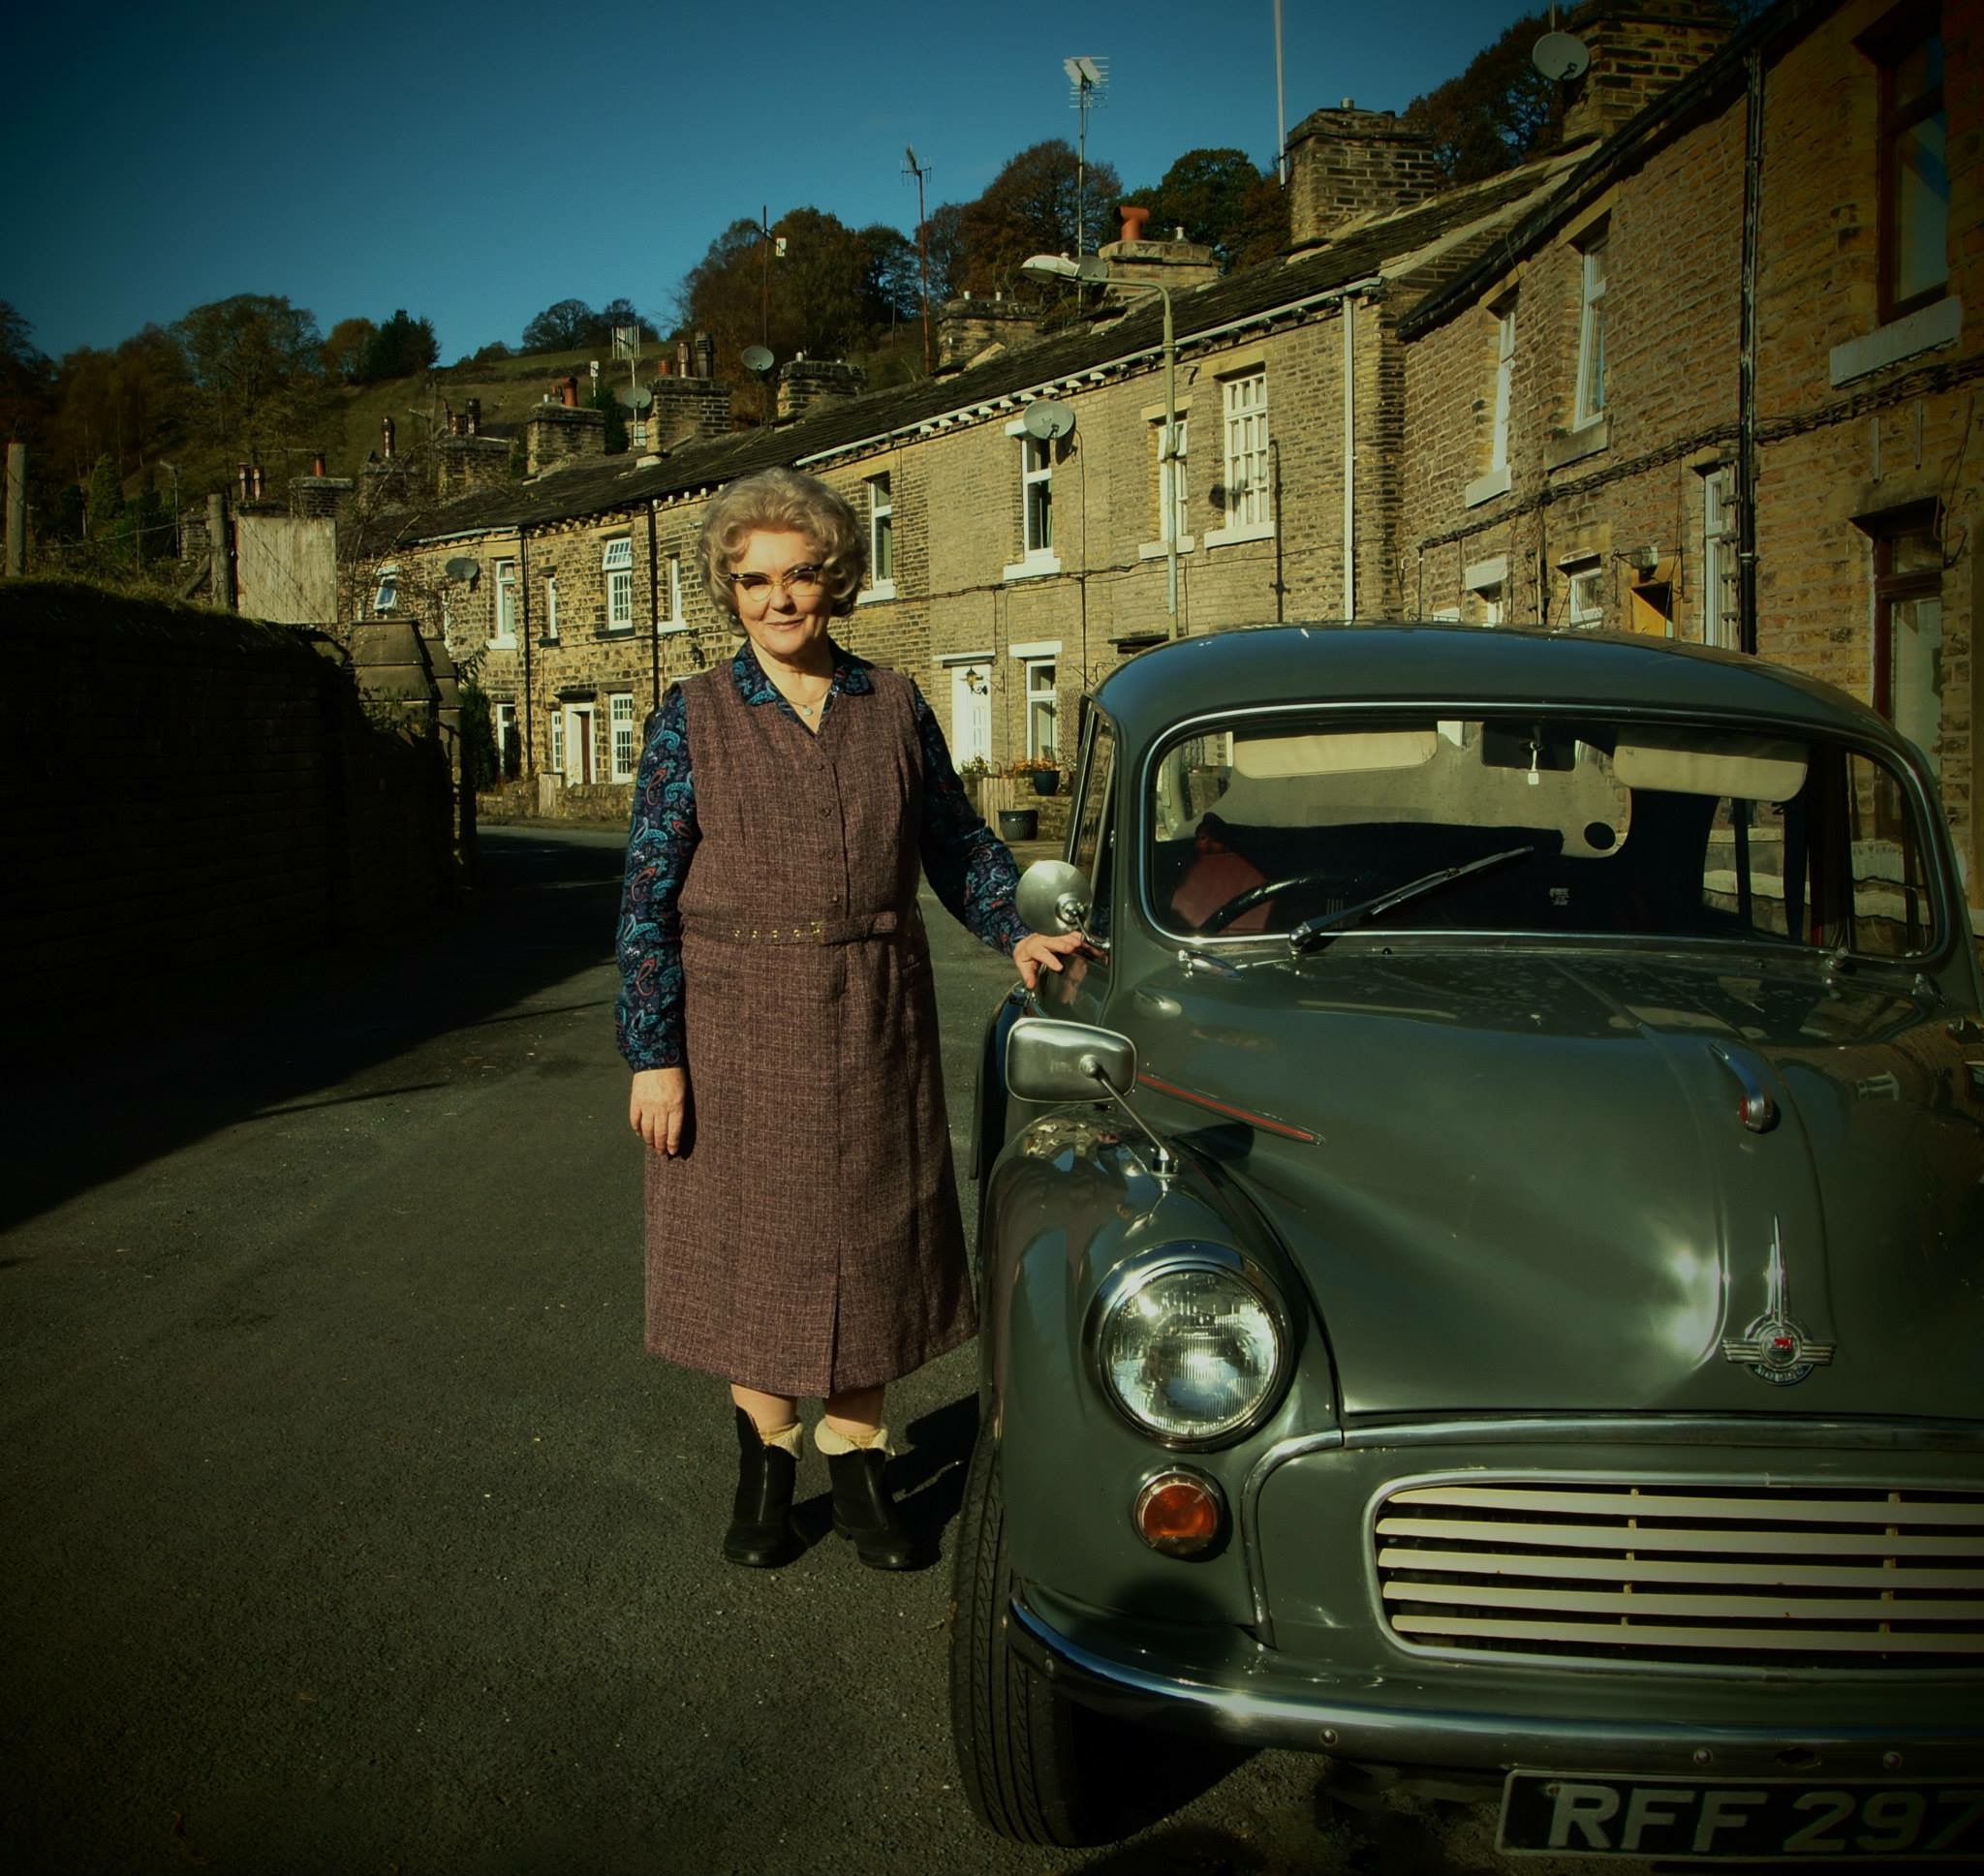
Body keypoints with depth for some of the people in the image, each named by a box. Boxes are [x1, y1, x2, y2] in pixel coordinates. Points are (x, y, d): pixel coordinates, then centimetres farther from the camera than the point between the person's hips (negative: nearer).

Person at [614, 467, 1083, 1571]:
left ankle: (856, 1455, 25)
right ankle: (768, 1450, 27)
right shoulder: (694, 717, -2)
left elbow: (959, 843, 14)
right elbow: (648, 897, -4)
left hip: (874, 1022, 2)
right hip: (739, 1021, -2)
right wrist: (654, 1056, -9)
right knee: (754, 1232, 8)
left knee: (867, 1231, 8)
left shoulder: (895, 706, 5)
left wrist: (1018, 932, -1)